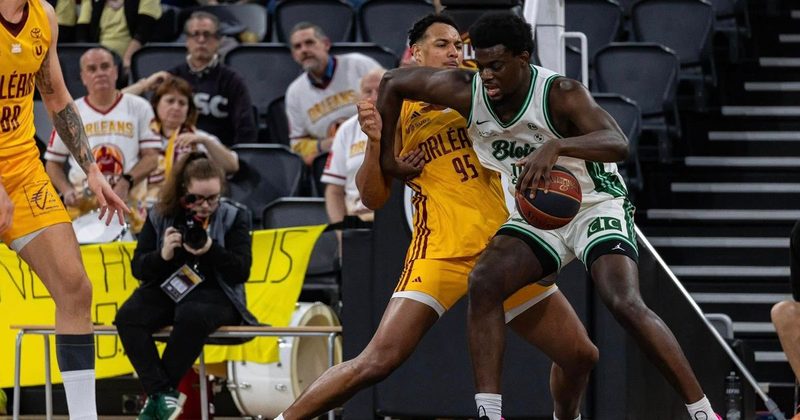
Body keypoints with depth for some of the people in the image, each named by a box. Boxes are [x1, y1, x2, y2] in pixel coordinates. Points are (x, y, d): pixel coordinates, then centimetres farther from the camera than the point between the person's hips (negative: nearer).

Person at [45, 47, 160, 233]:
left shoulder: (139, 108, 8)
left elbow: (151, 157, 4)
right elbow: (53, 163, 16)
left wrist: (126, 182, -14)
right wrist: (67, 191, -4)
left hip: (128, 203, 0)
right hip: (82, 204, 0)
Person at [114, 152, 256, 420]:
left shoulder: (232, 217, 5)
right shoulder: (159, 217, 8)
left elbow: (241, 271, -2)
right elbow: (138, 269, 6)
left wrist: (211, 251, -19)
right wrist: (162, 255, -16)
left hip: (213, 294, -3)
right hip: (165, 290, 3)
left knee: (192, 316, -39)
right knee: (128, 317, -29)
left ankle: (157, 397, -26)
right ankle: (162, 392, -31)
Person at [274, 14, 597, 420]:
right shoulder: (397, 108, 2)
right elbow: (373, 198, 0)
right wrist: (374, 141, -16)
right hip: (441, 250, -5)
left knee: (581, 356, 8)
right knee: (379, 359, -19)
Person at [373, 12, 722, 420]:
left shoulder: (561, 94, -27)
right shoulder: (467, 92, -13)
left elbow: (617, 143, -42)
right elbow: (393, 82, 0)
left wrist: (556, 146, -58)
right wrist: (385, 156, 2)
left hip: (596, 206, -5)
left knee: (625, 303, -26)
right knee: (484, 282, -20)